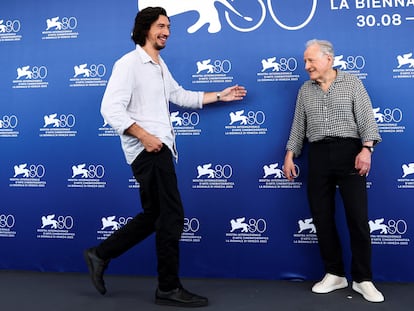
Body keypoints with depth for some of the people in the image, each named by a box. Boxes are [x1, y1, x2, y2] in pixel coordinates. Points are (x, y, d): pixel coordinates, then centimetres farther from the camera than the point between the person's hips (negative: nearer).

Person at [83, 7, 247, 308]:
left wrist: (220, 95, 26)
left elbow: (181, 96, 28)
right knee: (172, 215, -7)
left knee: (153, 215, 14)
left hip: (159, 148, 10)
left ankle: (100, 255, 25)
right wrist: (144, 135, -23)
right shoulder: (129, 63, -9)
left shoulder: (161, 66, 20)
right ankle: (169, 288, 5)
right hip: (148, 150, -10)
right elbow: (111, 108, -17)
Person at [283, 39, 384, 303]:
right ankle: (334, 274, 17)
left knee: (358, 217, -3)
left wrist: (366, 148, -16)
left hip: (349, 152, -3)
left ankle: (363, 279, 9)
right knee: (322, 217, 4)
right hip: (318, 155, 4)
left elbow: (367, 119, -3)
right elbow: (298, 126, 16)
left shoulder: (352, 83, 5)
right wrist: (290, 155, 7)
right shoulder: (305, 91, 15)